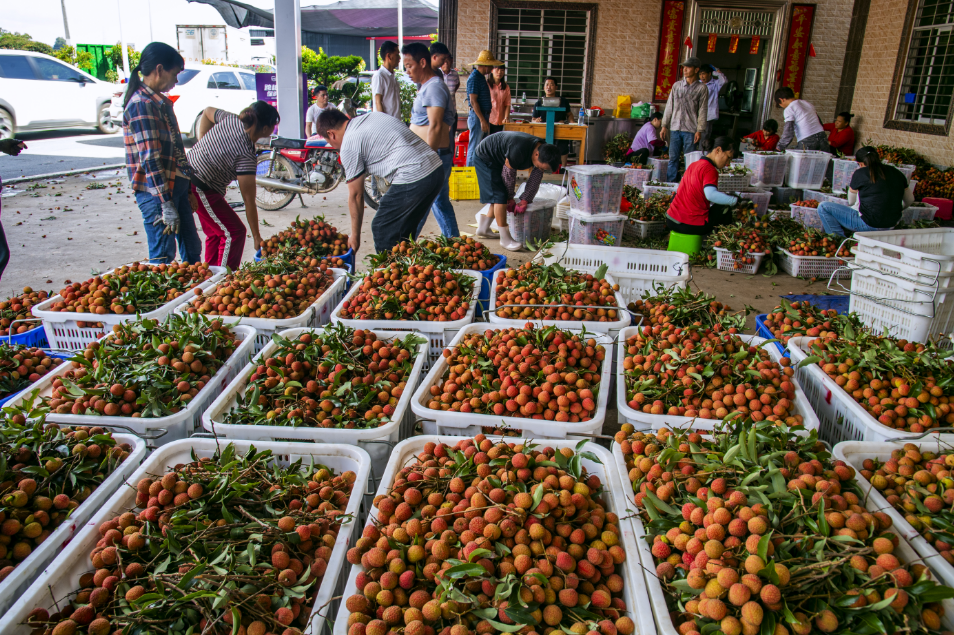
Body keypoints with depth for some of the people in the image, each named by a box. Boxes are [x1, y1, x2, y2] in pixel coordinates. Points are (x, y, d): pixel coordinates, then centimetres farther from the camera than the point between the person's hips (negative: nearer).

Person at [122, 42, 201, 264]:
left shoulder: (160, 101, 14)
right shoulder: (142, 104, -16)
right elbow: (150, 158, -21)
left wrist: (187, 186, 20)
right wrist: (166, 204, -24)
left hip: (176, 186, 10)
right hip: (156, 192, -10)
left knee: (192, 249, 15)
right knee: (163, 257, -3)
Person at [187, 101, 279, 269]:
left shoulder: (232, 120, -6)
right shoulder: (246, 156, -27)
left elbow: (207, 112, 17)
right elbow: (249, 202, -24)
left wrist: (203, 145, 15)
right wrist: (257, 237, -18)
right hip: (200, 189, -9)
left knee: (215, 232, 18)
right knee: (234, 232, -5)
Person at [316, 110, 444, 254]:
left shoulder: (348, 145, -2)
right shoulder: (373, 116, 21)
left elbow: (356, 195, 1)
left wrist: (355, 235, 10)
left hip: (412, 178, -9)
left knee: (382, 230, 6)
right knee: (403, 230, 21)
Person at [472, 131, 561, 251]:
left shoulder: (543, 150, -14)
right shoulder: (519, 150, -39)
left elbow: (535, 179, -6)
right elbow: (509, 174, -25)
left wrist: (525, 200, -11)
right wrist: (510, 198, -11)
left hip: (497, 160, 9)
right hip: (485, 158, -8)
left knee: (499, 197, 11)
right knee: (500, 196, -15)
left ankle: (483, 228, 26)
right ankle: (505, 239, -12)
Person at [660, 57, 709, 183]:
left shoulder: (701, 88, 1)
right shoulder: (676, 85, 10)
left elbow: (703, 111, -1)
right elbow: (669, 106, 12)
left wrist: (699, 130, -8)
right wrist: (664, 125, 8)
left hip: (691, 130, -3)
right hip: (675, 128, 3)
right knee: (673, 158, 5)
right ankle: (670, 184, 11)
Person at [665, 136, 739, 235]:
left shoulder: (693, 165, 14)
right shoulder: (709, 170, -13)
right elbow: (711, 195, -30)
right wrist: (735, 200, -20)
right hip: (690, 225, -9)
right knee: (725, 210, 12)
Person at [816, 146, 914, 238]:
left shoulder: (860, 173, -7)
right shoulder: (896, 172, 7)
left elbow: (851, 202, 5)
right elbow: (910, 200, 15)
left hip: (869, 225, -7)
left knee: (823, 207, 0)